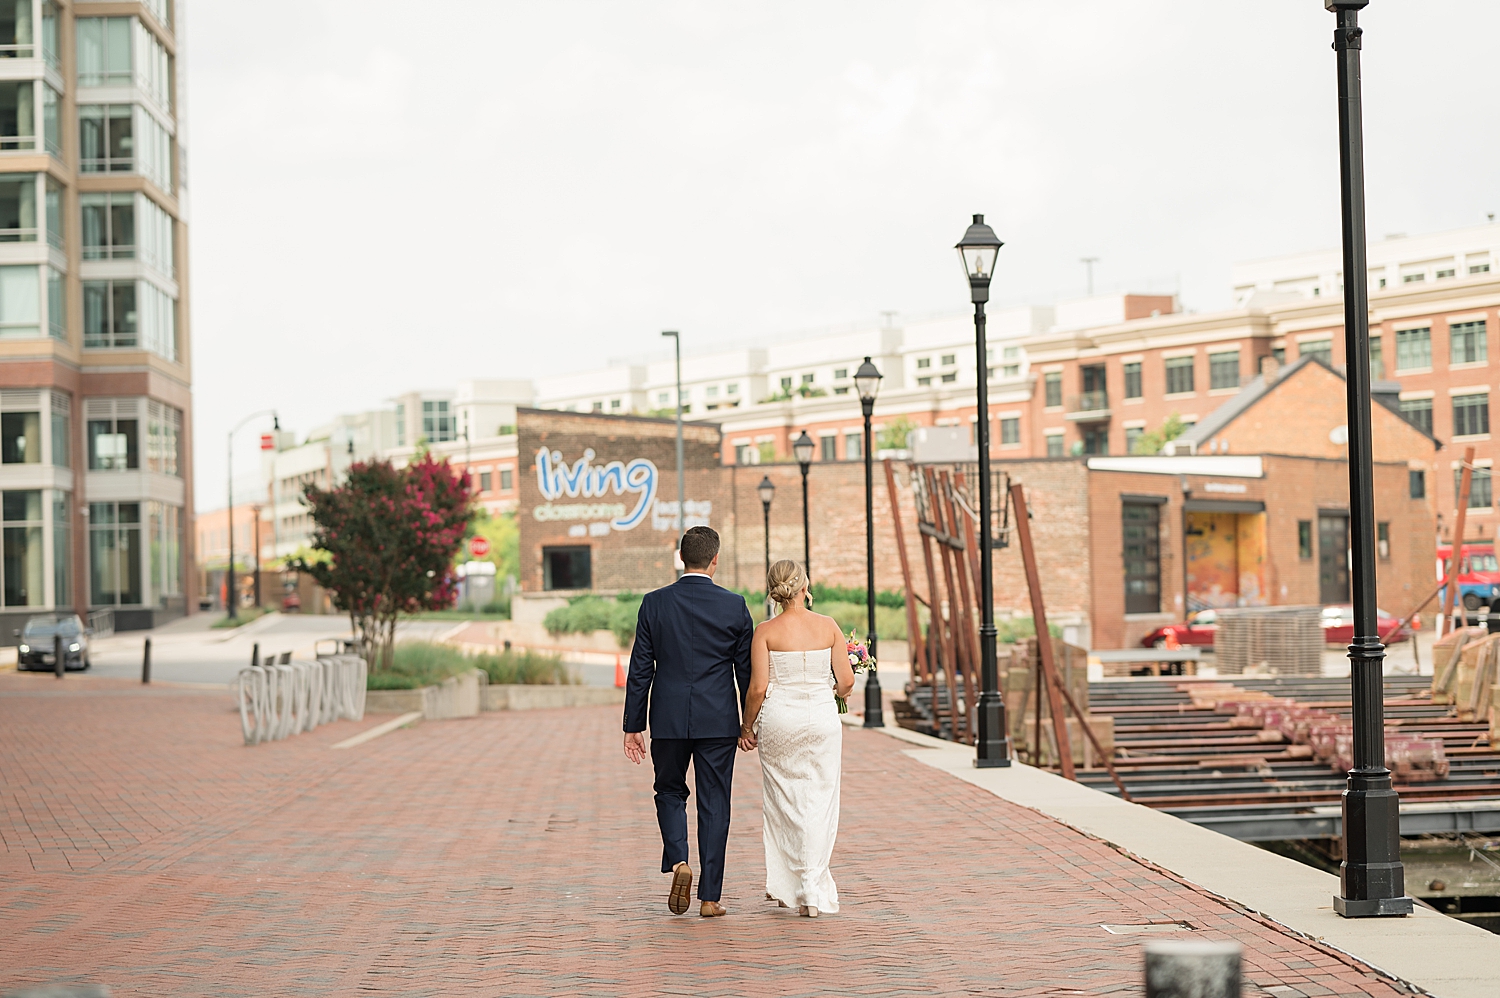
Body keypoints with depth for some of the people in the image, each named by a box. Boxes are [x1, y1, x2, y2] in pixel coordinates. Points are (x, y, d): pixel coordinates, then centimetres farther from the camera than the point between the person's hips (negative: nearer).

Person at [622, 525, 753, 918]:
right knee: (714, 805, 6)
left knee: (670, 792, 19)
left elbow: (640, 670, 0)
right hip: (718, 721, 0)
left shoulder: (654, 603, -2)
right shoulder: (734, 606, -4)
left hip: (668, 721, 1)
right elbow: (747, 670, 1)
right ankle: (710, 897, 6)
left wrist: (633, 726, 6)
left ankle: (678, 861, -5)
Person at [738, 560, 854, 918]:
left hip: (778, 718, 0)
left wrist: (747, 727, 5)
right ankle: (812, 893, -1)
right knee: (818, 803, 5)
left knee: (782, 802, 14)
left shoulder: (765, 632, -6)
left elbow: (758, 688, -9)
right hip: (822, 716, 0)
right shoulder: (828, 626, -2)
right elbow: (847, 681, -2)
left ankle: (785, 886, 18)